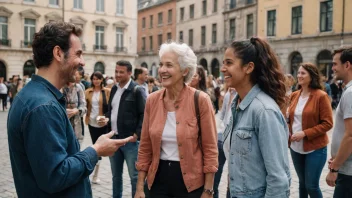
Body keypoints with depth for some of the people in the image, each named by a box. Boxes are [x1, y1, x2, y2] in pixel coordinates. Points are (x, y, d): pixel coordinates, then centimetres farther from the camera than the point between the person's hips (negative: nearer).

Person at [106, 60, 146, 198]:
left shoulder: (137, 90, -10)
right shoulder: (114, 89, 12)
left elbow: (144, 114, -12)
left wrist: (137, 134, -16)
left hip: (130, 140, -7)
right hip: (114, 138, 7)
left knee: (135, 176, 2)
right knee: (116, 175, 18)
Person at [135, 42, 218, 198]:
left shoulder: (200, 100, -13)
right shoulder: (152, 100, -2)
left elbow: (210, 149, -9)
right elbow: (145, 148, 4)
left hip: (190, 181, -3)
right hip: (159, 178, 3)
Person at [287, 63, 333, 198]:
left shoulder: (321, 96, -11)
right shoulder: (294, 95, 6)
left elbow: (327, 124, -13)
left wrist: (305, 133, -20)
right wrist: (289, 133, -2)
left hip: (315, 148, -5)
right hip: (296, 147, 5)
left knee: (312, 186, -1)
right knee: (302, 182, 16)